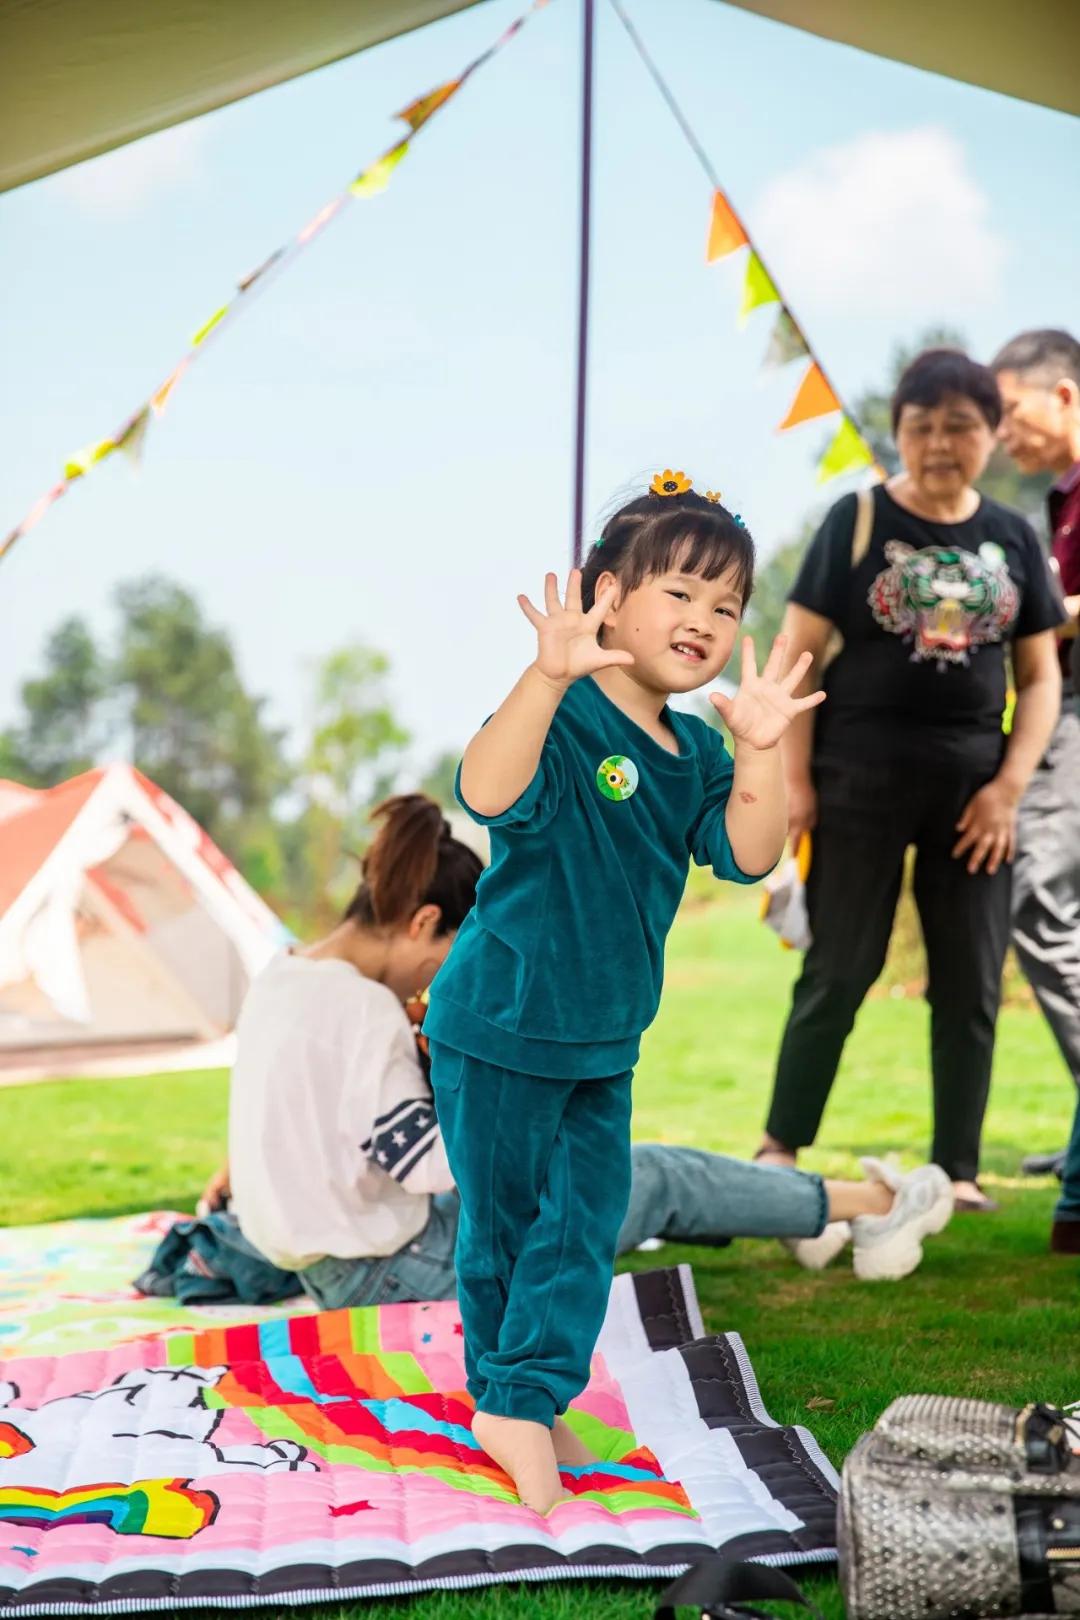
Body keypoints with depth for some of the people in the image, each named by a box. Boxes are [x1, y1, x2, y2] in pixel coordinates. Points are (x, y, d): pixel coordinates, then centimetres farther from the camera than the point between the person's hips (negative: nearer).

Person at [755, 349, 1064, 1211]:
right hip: (861, 780, -3)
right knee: (839, 973, 1)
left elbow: (1041, 675, 8)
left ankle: (957, 1170, 16)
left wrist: (1010, 785, -4)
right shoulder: (858, 520, -3)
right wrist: (793, 780, -10)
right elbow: (797, 655, -4)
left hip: (972, 784, 3)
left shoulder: (1013, 538, 6)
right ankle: (781, 1148, 14)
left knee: (972, 985, 6)